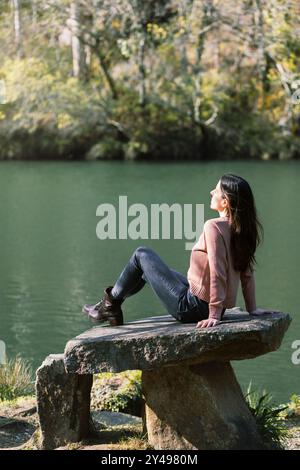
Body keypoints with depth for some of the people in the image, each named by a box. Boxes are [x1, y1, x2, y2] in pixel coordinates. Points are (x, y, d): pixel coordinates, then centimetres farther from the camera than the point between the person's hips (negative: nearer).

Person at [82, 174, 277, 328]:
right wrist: (252, 308, 12)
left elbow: (217, 274, -27)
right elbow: (247, 272, 6)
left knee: (142, 254, 6)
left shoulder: (214, 227, -23)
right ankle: (112, 305, 38)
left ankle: (111, 302, 22)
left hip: (192, 307, -9)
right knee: (149, 267, 27)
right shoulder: (241, 230, 1)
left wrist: (214, 315, -25)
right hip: (206, 306, 9)